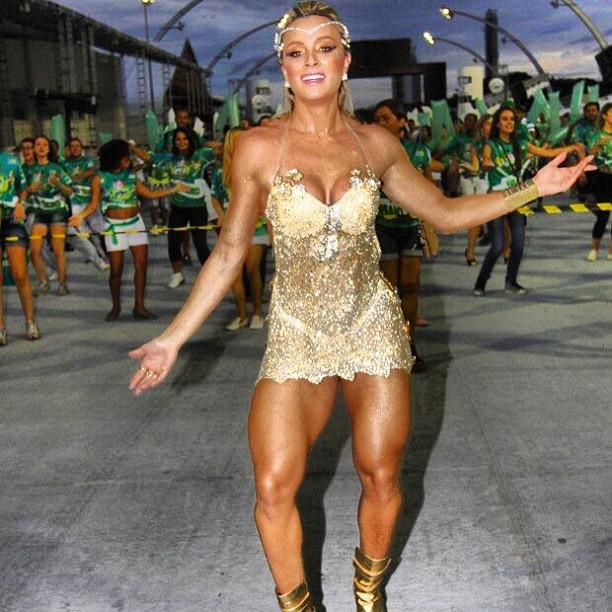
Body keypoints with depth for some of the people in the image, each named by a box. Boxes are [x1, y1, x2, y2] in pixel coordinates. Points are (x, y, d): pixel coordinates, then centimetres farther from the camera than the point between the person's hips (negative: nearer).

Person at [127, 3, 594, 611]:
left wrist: (533, 187, 4)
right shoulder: (258, 147, -6)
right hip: (295, 336, -1)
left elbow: (445, 212, 11)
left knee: (381, 480, 7)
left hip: (373, 327, 2)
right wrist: (172, 338, -1)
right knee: (273, 489, -7)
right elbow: (229, 251, -1)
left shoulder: (376, 143, 0)